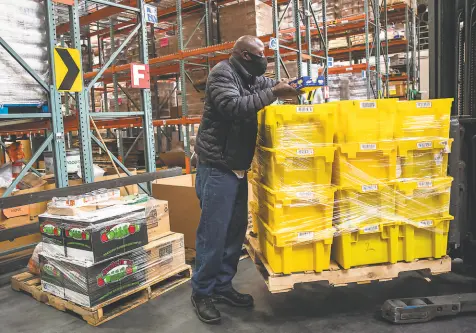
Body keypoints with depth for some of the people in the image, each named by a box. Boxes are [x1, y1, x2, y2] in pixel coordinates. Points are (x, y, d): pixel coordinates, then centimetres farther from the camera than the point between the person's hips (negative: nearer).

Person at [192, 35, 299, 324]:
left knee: (236, 229, 12)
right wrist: (273, 93, -23)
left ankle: (222, 286, 26)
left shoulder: (253, 79, 14)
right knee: (214, 232, -3)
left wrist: (294, 86, 4)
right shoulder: (222, 73, -11)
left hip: (238, 168, 9)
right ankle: (202, 292, 13)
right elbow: (235, 107, -26)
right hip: (217, 168, -9)